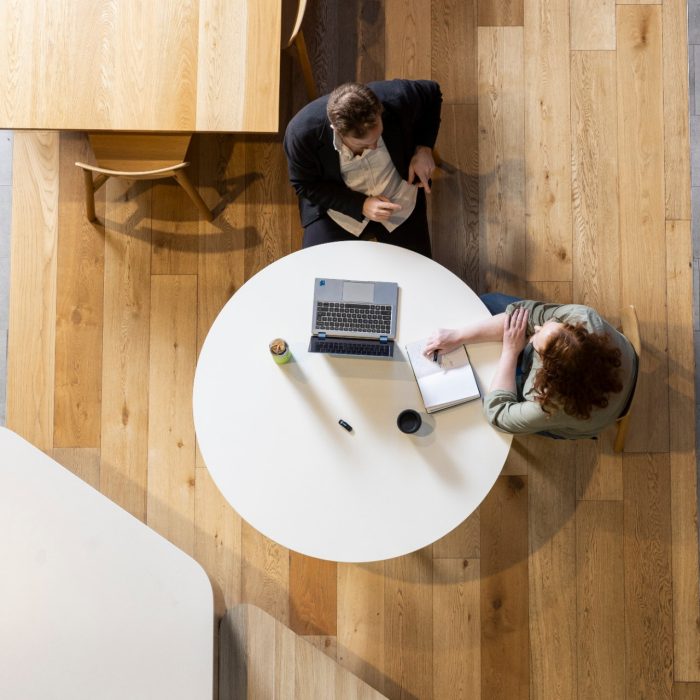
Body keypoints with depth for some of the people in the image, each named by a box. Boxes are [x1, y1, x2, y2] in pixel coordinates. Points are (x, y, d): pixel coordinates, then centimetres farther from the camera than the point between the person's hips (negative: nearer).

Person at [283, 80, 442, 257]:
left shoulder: (397, 100, -27)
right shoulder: (302, 133, -31)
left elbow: (432, 93, -4)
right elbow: (306, 186, -16)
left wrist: (424, 148, -16)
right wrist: (361, 206, -26)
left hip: (400, 203, 1)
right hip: (340, 207, -1)